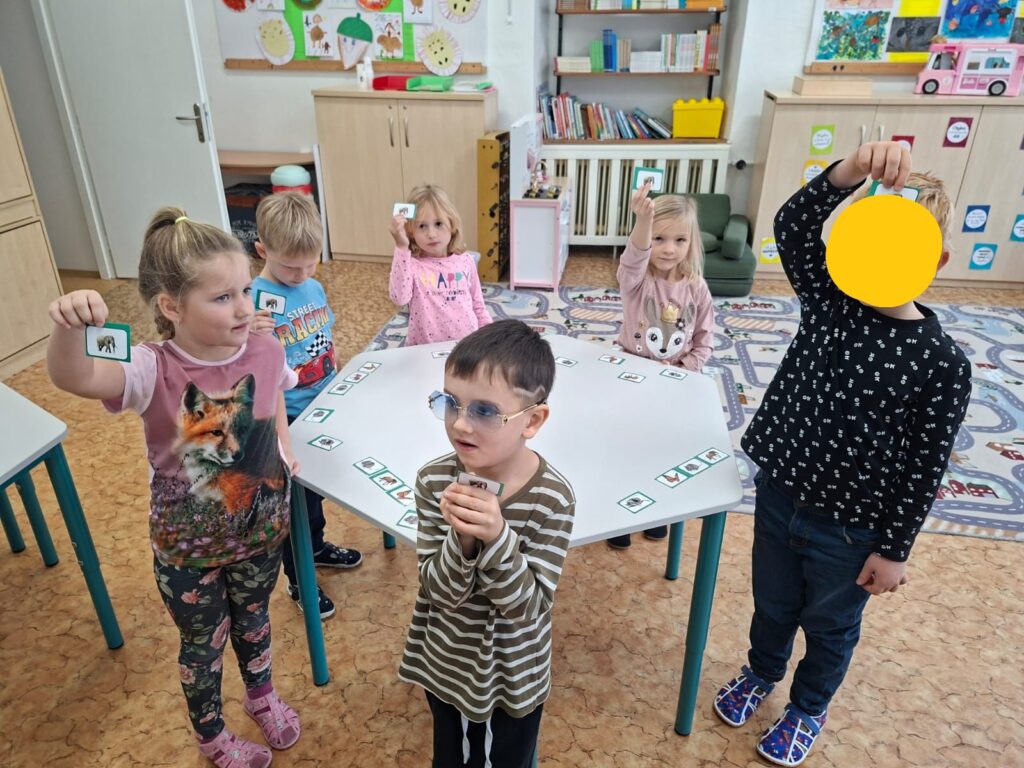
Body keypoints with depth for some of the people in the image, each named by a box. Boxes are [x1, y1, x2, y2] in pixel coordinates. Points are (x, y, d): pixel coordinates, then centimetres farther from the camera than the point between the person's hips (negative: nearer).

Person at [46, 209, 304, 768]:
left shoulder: (265, 352, -16)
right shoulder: (154, 370, -26)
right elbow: (72, 378, -46)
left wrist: (283, 447, -3)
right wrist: (69, 326, -65)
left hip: (262, 530, 3)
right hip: (187, 549, -3)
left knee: (253, 620, 28)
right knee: (204, 642, 21)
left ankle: (262, 695, 60)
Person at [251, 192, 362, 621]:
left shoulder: (314, 287, -2)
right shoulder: (256, 300, -23)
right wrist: (252, 339, -45)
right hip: (287, 420, -6)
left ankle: (317, 548, 51)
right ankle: (299, 581, 33)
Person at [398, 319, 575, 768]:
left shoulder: (552, 498, -26)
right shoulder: (435, 482, -20)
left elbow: (529, 606, -25)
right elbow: (438, 590, -19)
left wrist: (496, 537, -42)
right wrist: (462, 539, -39)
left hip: (514, 680, -2)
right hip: (444, 668, 2)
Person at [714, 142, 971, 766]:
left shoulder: (941, 362, -17)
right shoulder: (829, 301, -9)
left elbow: (926, 467, -11)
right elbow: (794, 227, -25)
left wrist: (895, 549, -7)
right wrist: (851, 172, -42)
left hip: (852, 528, -2)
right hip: (779, 493, 3)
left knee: (830, 627, 23)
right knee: (772, 604, 26)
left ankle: (809, 709, 50)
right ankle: (762, 673, 56)